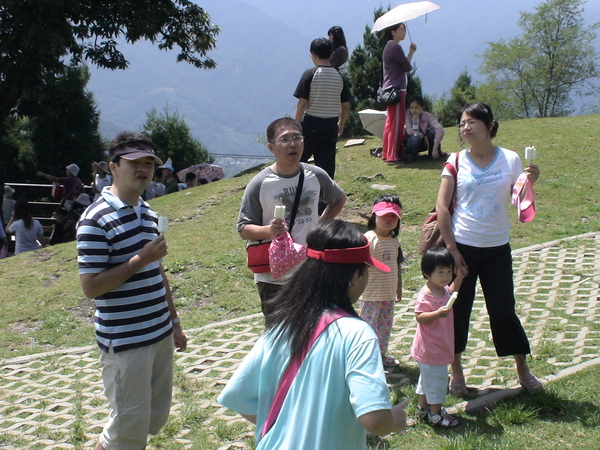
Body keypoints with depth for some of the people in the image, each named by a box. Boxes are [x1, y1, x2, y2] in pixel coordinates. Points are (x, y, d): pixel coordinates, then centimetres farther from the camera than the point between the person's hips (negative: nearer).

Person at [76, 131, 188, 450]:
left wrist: (174, 322, 19)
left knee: (156, 417, 16)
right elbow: (90, 287, -18)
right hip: (125, 342, -8)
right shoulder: (96, 219, -15)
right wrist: (140, 259, -22)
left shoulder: (147, 212, 11)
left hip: (160, 335, 8)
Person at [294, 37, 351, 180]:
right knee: (327, 162, 7)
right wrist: (341, 125, 21)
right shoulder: (339, 77, 4)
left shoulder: (310, 74, -9)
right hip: (331, 125, 4)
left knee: (299, 159, 11)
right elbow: (346, 105, 8)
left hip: (311, 124, -4)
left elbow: (302, 103, -12)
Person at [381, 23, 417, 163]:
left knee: (391, 122, 14)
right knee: (397, 122, -6)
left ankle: (386, 153, 20)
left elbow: (404, 66, 17)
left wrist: (411, 52, 13)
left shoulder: (389, 46, 19)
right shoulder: (395, 47, -13)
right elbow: (408, 67, -10)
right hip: (396, 89, -10)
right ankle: (393, 155, -3)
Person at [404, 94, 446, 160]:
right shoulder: (407, 115, -21)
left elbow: (440, 130, -31)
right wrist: (423, 136, -22)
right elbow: (410, 131, -34)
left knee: (433, 131, -28)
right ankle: (411, 154, -5)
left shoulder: (428, 116, -18)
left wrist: (435, 149, -39)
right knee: (415, 139, -38)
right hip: (411, 140, -2)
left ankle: (435, 152, -1)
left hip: (424, 140, 2)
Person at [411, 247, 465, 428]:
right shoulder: (425, 296, -25)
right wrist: (438, 313, -41)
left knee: (427, 377, 22)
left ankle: (423, 408, 36)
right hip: (430, 348, -10)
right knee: (436, 379, 0)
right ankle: (435, 414, 12)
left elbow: (451, 291, 29)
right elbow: (419, 317, -28)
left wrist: (460, 277, 18)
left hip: (441, 346, 10)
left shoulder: (443, 290, 5)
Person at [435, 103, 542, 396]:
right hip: (462, 247, -1)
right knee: (457, 309, 7)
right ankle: (456, 372, 24)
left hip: (497, 248, 1)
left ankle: (523, 370, 25)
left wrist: (529, 183, -20)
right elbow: (442, 206, -6)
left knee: (504, 309, 6)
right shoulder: (457, 161, -4)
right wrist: (451, 248, -10)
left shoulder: (510, 159, -1)